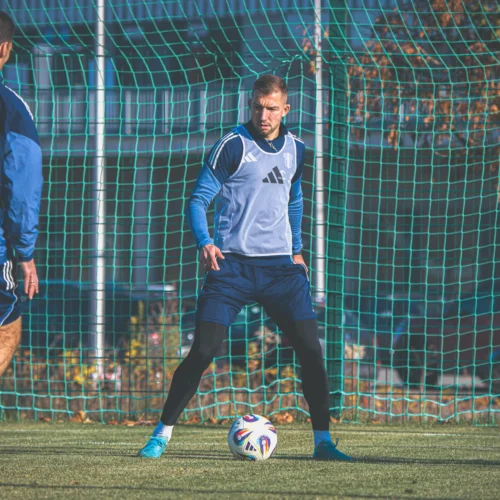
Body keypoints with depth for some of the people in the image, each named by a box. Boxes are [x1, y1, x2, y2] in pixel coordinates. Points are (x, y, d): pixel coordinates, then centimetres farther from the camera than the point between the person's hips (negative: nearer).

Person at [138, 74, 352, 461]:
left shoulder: (295, 150, 11)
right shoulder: (233, 146, -6)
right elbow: (198, 200, -5)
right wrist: (205, 243, -21)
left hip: (280, 265, 4)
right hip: (232, 265, -4)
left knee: (310, 348, -5)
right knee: (203, 351, -10)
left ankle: (323, 440, 2)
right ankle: (162, 434, 1)